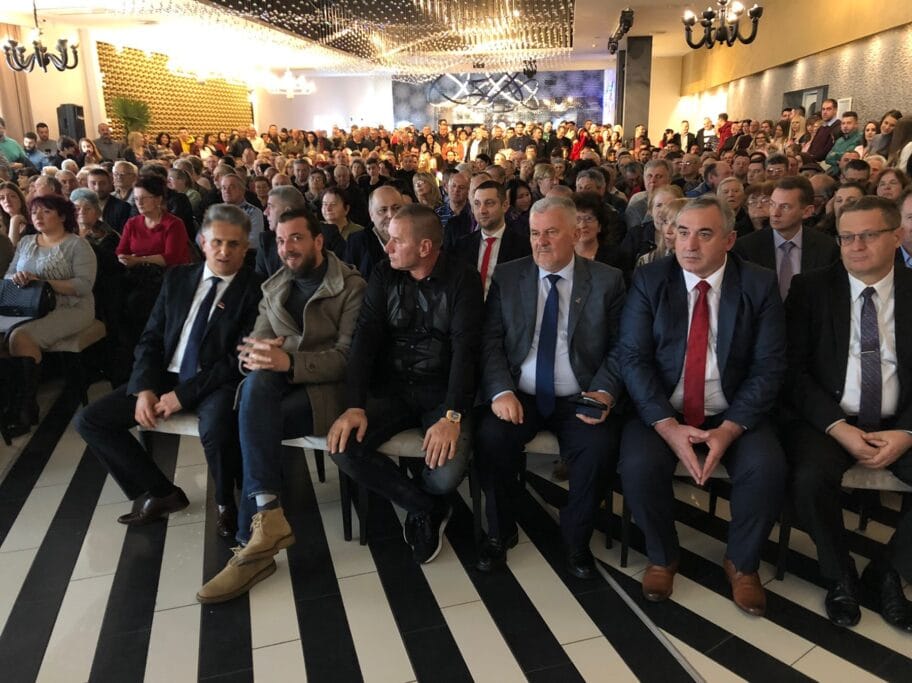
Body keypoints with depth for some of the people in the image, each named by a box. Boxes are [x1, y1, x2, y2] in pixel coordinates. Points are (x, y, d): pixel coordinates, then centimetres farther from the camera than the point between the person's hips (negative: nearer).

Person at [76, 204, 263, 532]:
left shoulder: (255, 290, -7)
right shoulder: (177, 278, 9)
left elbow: (239, 360, -12)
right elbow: (150, 339, 9)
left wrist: (184, 394, -17)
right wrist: (145, 389, -8)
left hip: (218, 382, -6)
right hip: (165, 376, 6)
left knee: (217, 430, -37)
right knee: (89, 420, -4)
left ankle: (227, 503, -4)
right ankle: (161, 492, 9)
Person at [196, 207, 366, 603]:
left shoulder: (352, 287, -3)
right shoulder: (273, 287, 16)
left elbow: (348, 356, -12)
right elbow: (255, 343, 10)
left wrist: (290, 362, -27)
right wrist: (256, 354, -17)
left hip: (325, 387, -5)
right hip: (277, 384, 5)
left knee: (255, 417, -29)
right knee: (257, 381, -30)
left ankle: (253, 538, -21)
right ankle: (267, 514, -33)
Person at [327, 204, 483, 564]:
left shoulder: (462, 279, -7)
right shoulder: (384, 275, 3)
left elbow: (465, 349, -16)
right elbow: (366, 337, -5)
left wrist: (452, 416, -29)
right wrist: (355, 406, -18)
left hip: (443, 393, -3)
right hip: (391, 389, 4)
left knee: (447, 473, -28)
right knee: (343, 447, -22)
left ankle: (421, 508, 14)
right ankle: (427, 508, 1)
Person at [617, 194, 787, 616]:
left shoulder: (760, 285, -2)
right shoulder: (649, 280, -4)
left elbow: (769, 367, -6)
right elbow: (633, 358, -10)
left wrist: (730, 429, -19)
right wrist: (668, 426, -21)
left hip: (733, 414, 1)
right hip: (662, 411, 0)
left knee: (767, 468, -25)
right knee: (639, 466, -27)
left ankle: (741, 562, 6)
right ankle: (662, 557, 5)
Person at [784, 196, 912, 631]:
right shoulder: (812, 288, 1)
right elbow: (794, 369, -5)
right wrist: (838, 427, -15)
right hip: (829, 419, -2)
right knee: (810, 479, -30)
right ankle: (839, 576, -1)